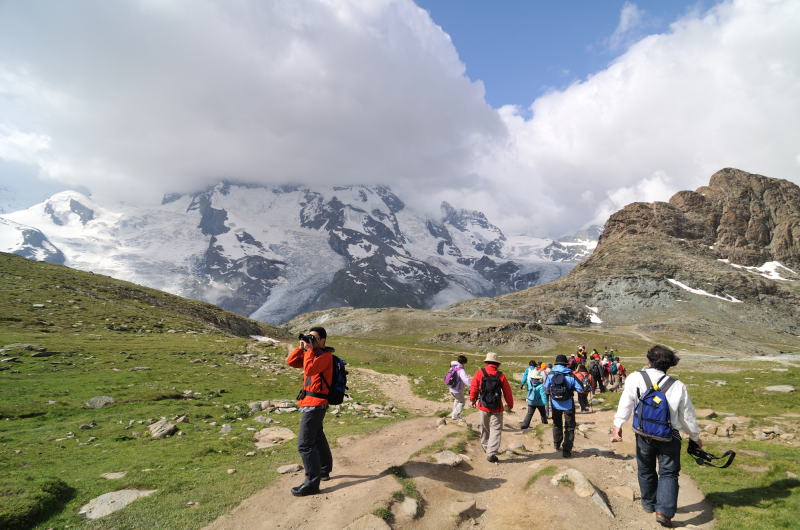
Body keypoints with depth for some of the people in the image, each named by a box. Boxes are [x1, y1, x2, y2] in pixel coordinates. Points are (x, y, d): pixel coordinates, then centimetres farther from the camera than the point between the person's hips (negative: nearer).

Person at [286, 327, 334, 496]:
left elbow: (309, 369, -29)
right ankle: (324, 471, 37)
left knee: (305, 444, -10)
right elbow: (291, 362, 9)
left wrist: (309, 349, -20)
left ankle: (312, 483, -4)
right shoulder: (314, 354, 14)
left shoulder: (325, 355, -14)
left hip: (314, 404, -10)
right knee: (318, 439, 22)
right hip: (312, 404, 10)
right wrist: (301, 347, -3)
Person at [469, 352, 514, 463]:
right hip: (497, 408, -2)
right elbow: (507, 391, -1)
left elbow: (473, 388, -1)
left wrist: (473, 400, 16)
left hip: (484, 406, 2)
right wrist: (510, 405, 14)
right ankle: (491, 453, -6)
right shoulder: (500, 375, -6)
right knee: (496, 429, 2)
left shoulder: (480, 373, -6)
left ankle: (485, 446, 37)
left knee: (485, 427, 21)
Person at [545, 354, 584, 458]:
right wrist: (571, 388, 4)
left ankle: (557, 445, 37)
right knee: (569, 428, 10)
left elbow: (546, 389, -1)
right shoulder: (570, 375, -15)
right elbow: (580, 389, -13)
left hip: (555, 404, 2)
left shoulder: (550, 375, -9)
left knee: (557, 425, 24)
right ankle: (566, 451, 7)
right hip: (568, 405, -2)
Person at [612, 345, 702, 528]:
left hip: (644, 434, 0)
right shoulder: (678, 386, -2)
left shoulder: (635, 378, -7)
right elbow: (688, 415, 7)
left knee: (646, 470, 19)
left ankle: (649, 504, 34)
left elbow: (626, 402, -16)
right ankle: (664, 511, -3)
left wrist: (618, 424, -15)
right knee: (668, 473, 9)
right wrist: (695, 436, 21)